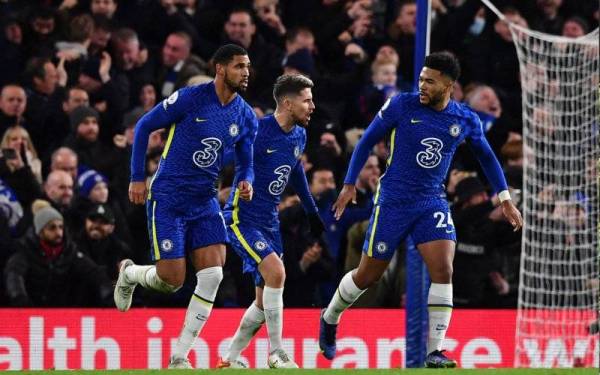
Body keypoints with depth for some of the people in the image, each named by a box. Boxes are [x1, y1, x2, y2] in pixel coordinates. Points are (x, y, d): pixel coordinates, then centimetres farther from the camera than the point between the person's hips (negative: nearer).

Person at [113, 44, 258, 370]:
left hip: (205, 202, 5)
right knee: (172, 280, -9)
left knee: (212, 275, -11)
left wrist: (246, 183, -12)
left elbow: (245, 163, 12)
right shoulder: (190, 99, -13)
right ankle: (129, 274, 29)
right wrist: (137, 178, -5)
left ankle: (179, 358, -2)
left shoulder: (246, 117, 3)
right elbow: (144, 126, -4)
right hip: (168, 198, -5)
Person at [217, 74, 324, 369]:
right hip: (242, 219, -8)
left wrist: (311, 211, 31)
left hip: (269, 223, 8)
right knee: (275, 271, -25)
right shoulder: (257, 130, -18)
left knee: (265, 300, 5)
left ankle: (230, 359, 18)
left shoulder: (299, 136, 7)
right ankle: (276, 354, -18)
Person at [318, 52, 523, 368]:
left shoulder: (466, 120, -1)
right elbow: (367, 141, 1)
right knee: (367, 276, 6)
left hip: (432, 203, 2)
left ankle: (434, 352, -12)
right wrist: (349, 184, -3)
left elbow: (486, 156, 17)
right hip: (392, 201, -2)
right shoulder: (401, 105, -9)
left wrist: (505, 199, 13)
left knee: (443, 271, -17)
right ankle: (330, 318, 35)